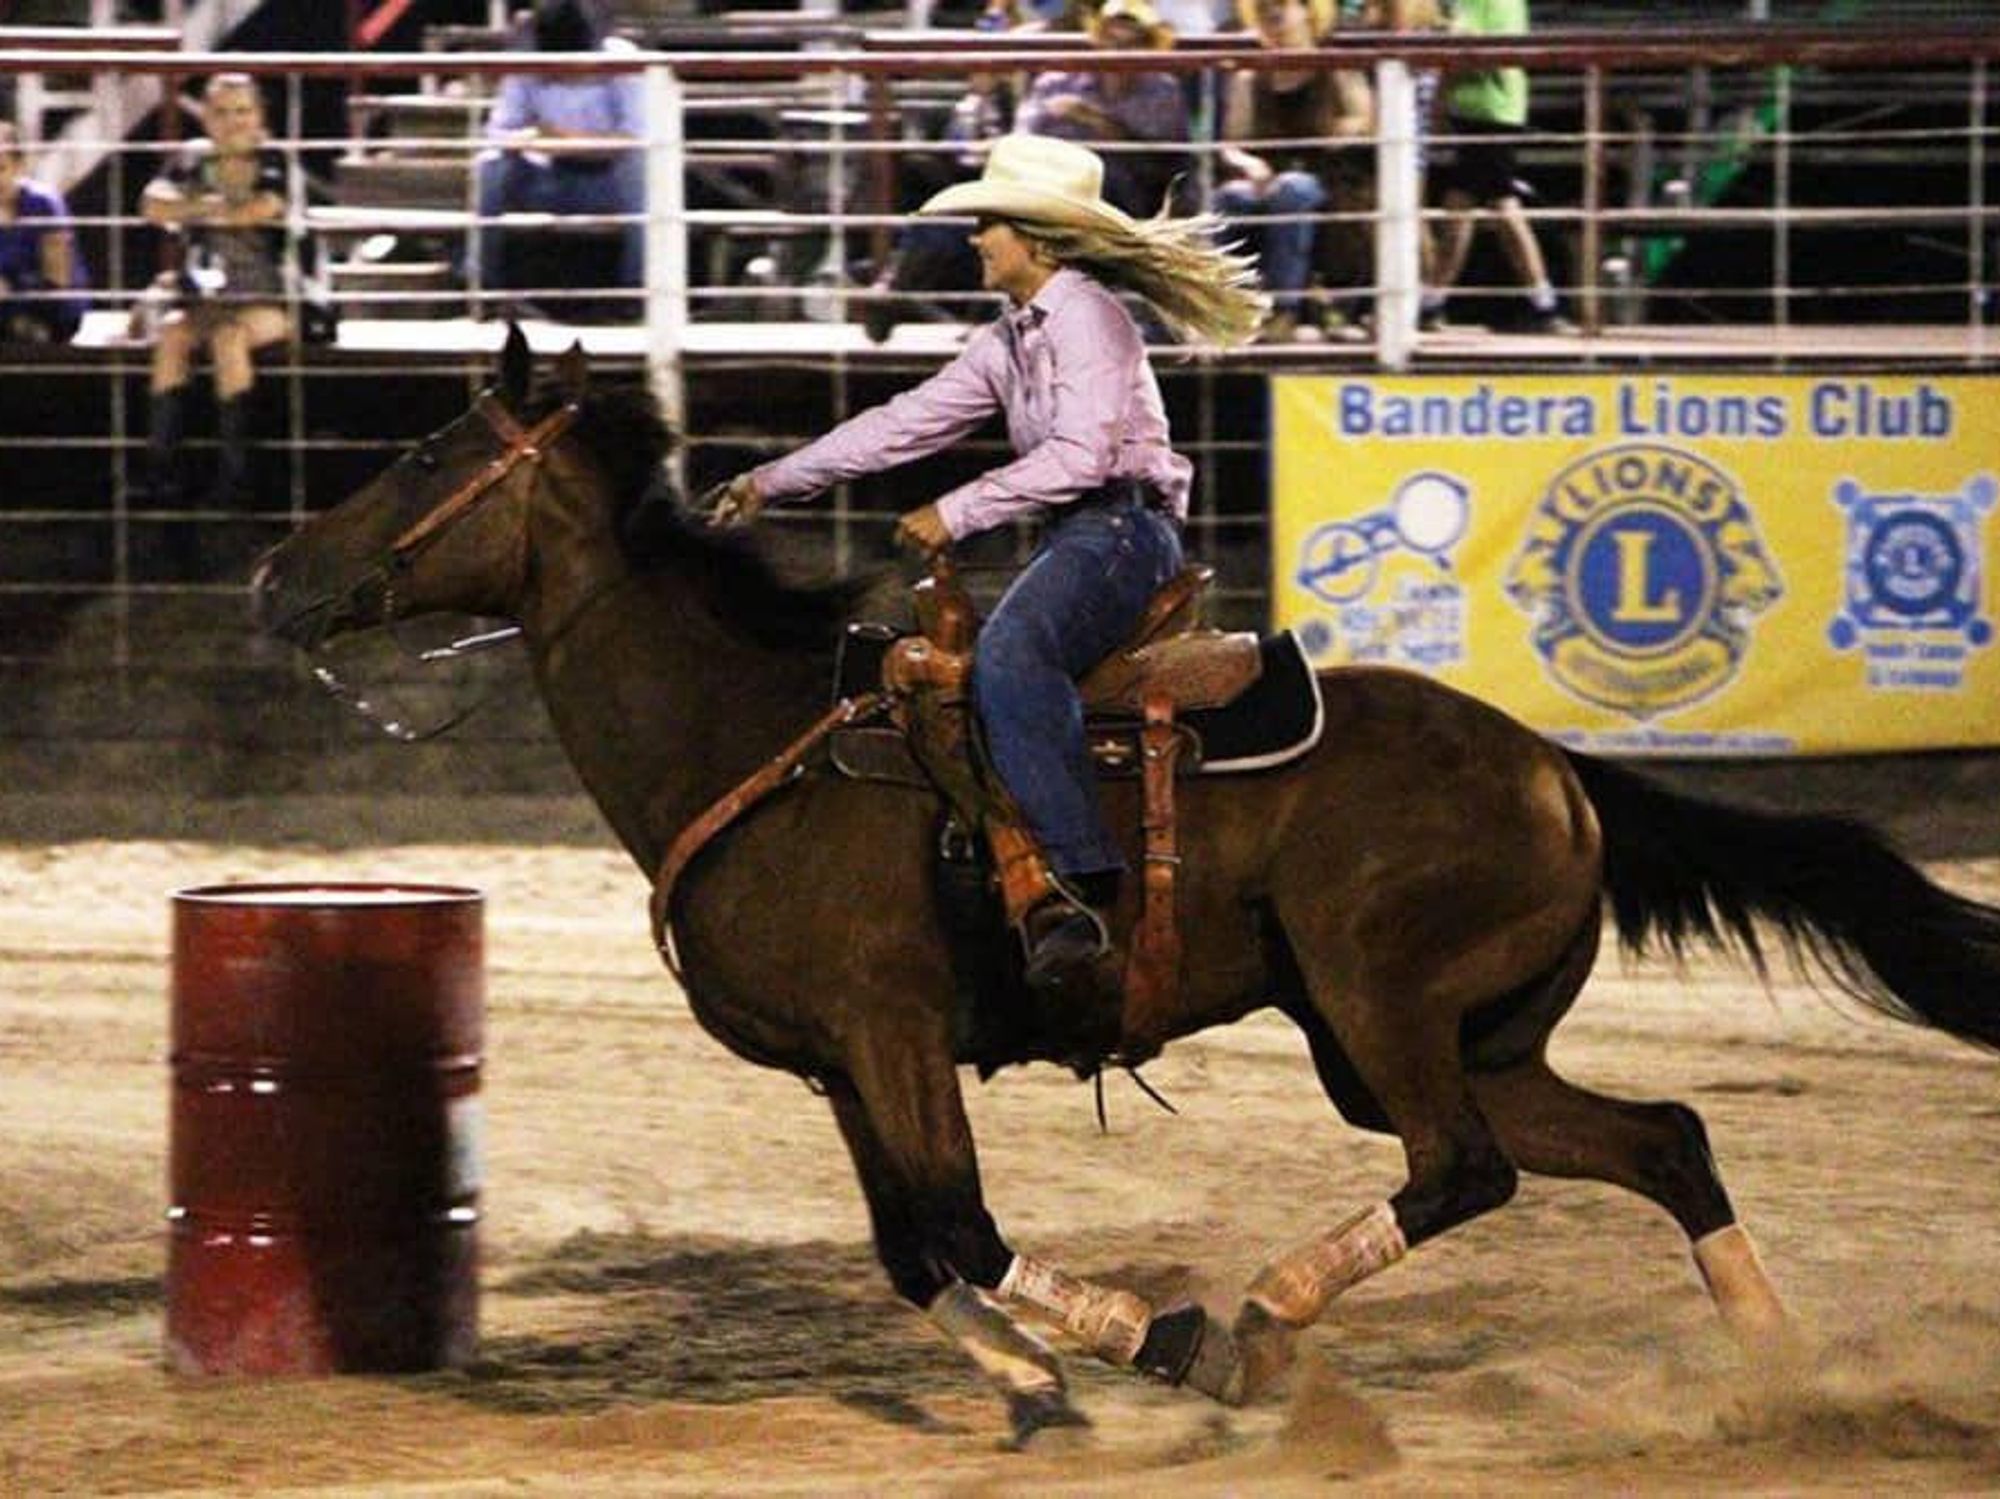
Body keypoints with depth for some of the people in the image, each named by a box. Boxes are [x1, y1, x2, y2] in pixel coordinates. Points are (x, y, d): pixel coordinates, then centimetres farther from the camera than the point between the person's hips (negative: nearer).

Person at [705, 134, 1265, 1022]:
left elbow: (1080, 456, -18)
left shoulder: (1083, 315, -7)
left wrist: (956, 514, -17)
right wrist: (776, 481, 21)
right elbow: (907, 424, 23)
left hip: (1123, 530, -11)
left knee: (1008, 654, -35)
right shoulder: (1007, 343, 21)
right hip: (1073, 544, 11)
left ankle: (1081, 890, -47)